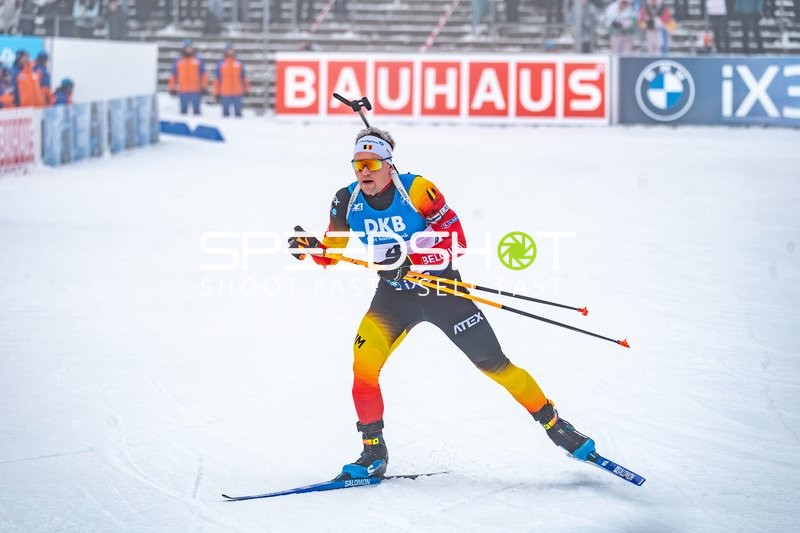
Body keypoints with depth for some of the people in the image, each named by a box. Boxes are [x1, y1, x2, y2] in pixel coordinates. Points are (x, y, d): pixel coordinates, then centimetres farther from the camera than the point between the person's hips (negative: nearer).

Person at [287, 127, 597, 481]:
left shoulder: (417, 190, -21)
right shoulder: (347, 201, -9)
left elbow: (456, 239, -21)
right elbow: (331, 252, 3)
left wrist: (413, 260, -35)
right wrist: (308, 248, -19)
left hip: (441, 290, -3)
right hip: (394, 296, 3)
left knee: (494, 365, -1)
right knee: (364, 364, -18)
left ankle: (556, 427, 16)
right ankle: (374, 454, -5)